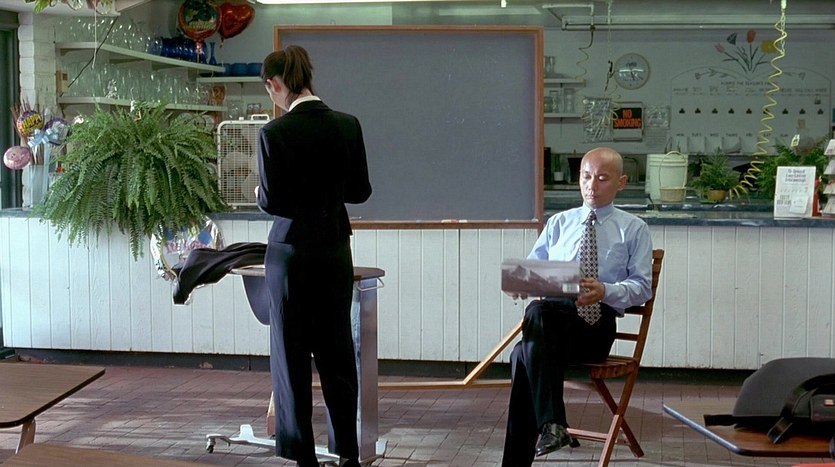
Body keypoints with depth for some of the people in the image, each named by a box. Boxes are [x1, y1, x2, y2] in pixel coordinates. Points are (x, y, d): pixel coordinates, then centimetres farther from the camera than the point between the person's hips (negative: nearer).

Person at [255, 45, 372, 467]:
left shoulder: (275, 132, -14)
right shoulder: (348, 126, -1)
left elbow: (271, 201, -13)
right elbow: (360, 190, 5)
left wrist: (260, 193, 8)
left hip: (291, 254, -4)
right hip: (335, 251, 5)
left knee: (292, 356, 6)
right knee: (336, 351, 13)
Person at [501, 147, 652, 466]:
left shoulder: (634, 229, 16)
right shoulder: (559, 223, 26)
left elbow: (642, 286, 6)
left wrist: (605, 291, -15)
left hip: (597, 322, -3)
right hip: (553, 313, 3)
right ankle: (551, 424, -39)